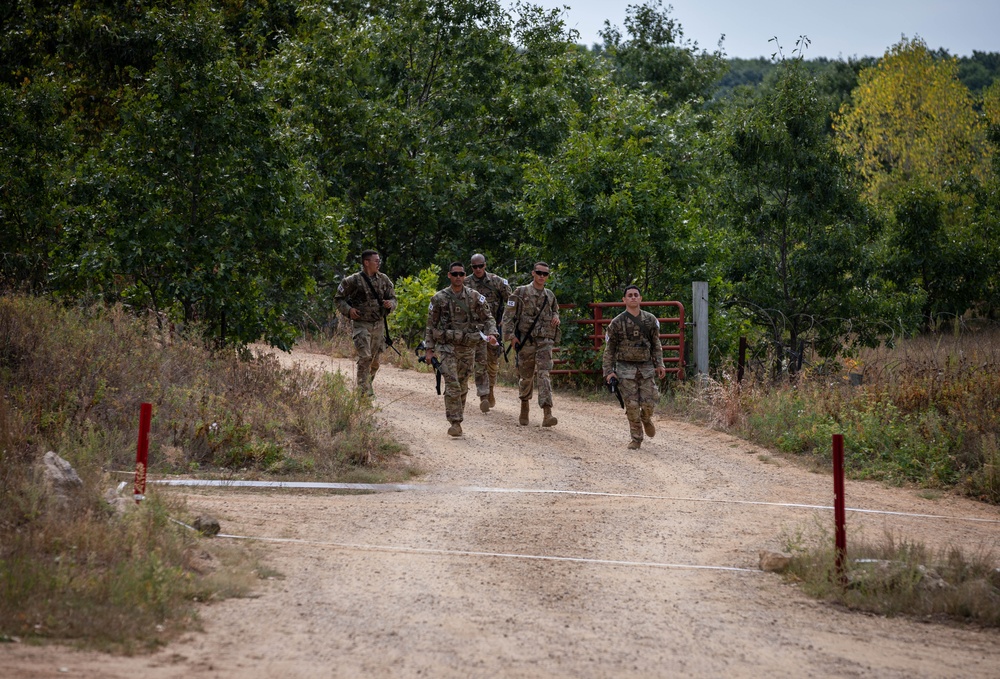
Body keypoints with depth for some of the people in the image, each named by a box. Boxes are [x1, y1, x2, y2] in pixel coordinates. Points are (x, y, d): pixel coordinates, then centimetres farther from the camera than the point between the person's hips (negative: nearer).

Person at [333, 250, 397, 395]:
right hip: (362, 324, -5)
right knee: (365, 357, -16)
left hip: (379, 324, 5)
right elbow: (338, 299, 1)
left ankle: (360, 385, 28)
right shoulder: (353, 280, -8)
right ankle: (364, 390, -11)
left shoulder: (383, 279, 6)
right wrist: (348, 310, -15)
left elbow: (393, 297, 14)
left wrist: (390, 304, -9)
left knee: (375, 360, 10)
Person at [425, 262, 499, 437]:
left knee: (463, 387, 10)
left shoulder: (475, 297, 2)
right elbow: (431, 325, 4)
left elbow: (487, 318, 5)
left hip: (468, 348, 2)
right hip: (447, 347, -2)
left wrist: (491, 334, -15)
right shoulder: (439, 299, -1)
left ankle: (458, 419, 23)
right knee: (452, 386, -13)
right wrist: (429, 349, 0)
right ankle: (455, 422, -13)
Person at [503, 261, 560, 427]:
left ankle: (547, 414, -23)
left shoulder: (550, 295, 12)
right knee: (526, 375, 8)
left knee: (543, 374, -13)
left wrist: (556, 317, 6)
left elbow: (555, 310, 30)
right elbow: (508, 315, -3)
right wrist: (511, 335, -12)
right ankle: (524, 406, 34)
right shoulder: (521, 293, 0)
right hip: (525, 340, -1)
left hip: (545, 340, 1)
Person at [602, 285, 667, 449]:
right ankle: (636, 438, 10)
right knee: (632, 405, -4)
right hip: (625, 368, -2)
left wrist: (659, 364, 1)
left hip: (646, 368, 2)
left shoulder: (650, 320, 4)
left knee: (649, 402, -4)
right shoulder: (617, 323, -3)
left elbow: (656, 344, 11)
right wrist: (608, 371, -5)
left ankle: (646, 419, 31)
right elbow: (609, 349, 2)